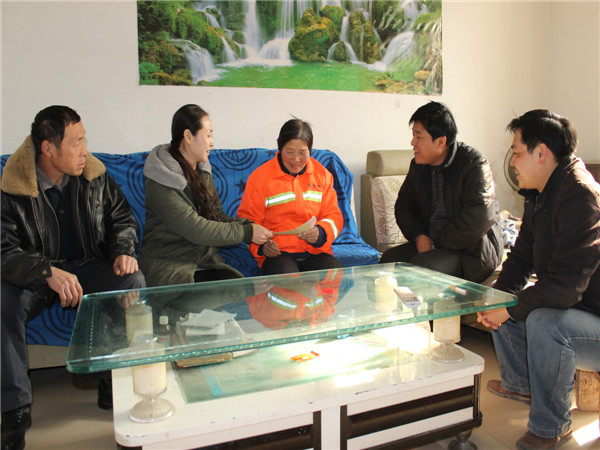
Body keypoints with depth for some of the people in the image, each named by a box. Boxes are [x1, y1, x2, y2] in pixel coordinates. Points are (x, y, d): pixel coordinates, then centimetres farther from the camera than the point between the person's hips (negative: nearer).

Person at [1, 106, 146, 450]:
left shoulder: (95, 175, -3)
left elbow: (122, 218, 6)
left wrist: (124, 250, -16)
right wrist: (48, 272, -36)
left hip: (88, 267, 2)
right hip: (33, 276, -1)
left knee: (133, 281, -27)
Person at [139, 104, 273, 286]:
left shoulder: (203, 171, 12)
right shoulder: (160, 181, -14)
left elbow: (218, 215, 11)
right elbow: (194, 229, -20)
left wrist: (250, 226, -7)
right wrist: (246, 233, -18)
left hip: (205, 260, 6)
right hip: (167, 264, -6)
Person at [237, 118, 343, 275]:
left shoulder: (322, 174, 12)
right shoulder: (260, 176, 4)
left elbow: (334, 215, 13)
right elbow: (247, 219, 6)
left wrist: (321, 232, -10)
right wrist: (261, 245, -13)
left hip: (316, 252, 4)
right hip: (277, 253, -3)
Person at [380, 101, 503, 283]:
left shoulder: (475, 164, -13)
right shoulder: (418, 165, 7)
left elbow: (480, 217, -23)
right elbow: (403, 205, 14)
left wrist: (439, 243, -17)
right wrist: (418, 236, -5)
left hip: (472, 252, -6)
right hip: (428, 242, 6)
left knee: (420, 266, -30)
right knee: (389, 258, -18)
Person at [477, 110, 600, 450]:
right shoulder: (540, 195, 4)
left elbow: (565, 286, -33)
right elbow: (522, 257, 11)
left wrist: (509, 309, -19)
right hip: (572, 308, 10)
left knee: (543, 322, -33)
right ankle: (521, 384, 28)